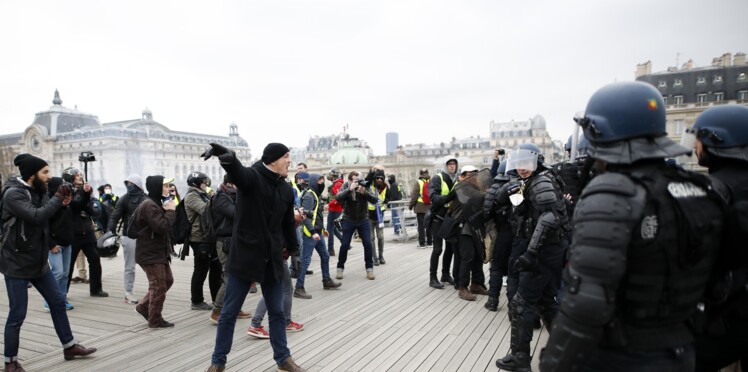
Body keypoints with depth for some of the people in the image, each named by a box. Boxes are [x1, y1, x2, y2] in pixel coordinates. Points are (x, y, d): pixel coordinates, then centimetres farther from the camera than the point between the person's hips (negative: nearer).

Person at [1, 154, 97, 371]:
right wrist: (58, 198, -21)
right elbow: (36, 216, -31)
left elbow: (50, 219, 11)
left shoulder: (39, 192, 5)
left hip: (38, 262, 8)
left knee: (58, 301, 13)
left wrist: (63, 203, -5)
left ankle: (69, 347, 25)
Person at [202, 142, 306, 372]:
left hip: (272, 260, 5)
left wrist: (294, 251, 19)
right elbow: (237, 171, -37)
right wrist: (227, 157, -59)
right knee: (229, 313, 9)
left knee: (277, 312, 14)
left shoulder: (286, 190, 5)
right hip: (245, 256, -5)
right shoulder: (251, 176, -12)